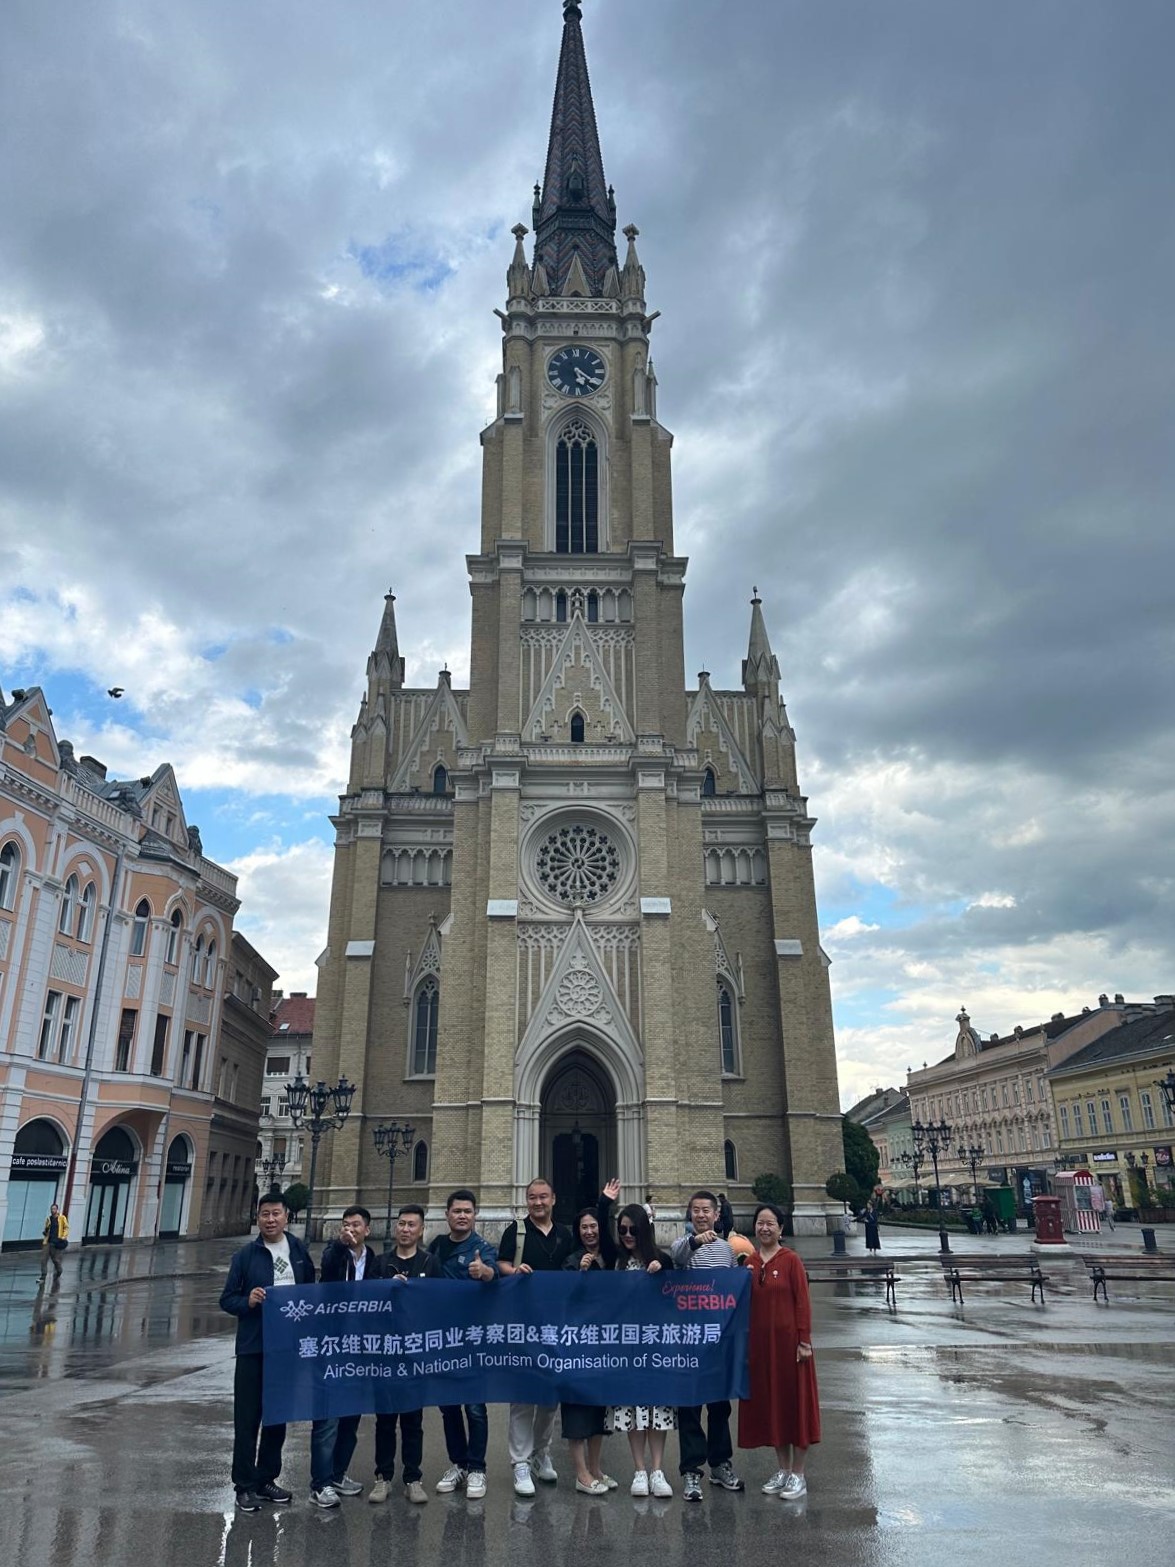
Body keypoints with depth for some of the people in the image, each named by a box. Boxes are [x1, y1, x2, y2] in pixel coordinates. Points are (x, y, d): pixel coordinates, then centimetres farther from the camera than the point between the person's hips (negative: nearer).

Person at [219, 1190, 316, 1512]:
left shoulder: (299, 1251, 4)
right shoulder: (246, 1255, -4)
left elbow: (313, 1291, 15)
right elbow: (227, 1299, -2)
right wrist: (248, 1301, -20)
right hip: (253, 1348, -3)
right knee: (247, 1418, 1)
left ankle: (267, 1479, 26)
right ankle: (245, 1485, 13)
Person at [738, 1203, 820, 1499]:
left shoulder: (791, 1260, -9)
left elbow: (803, 1302, -10)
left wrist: (804, 1340, -12)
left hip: (787, 1341, -5)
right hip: (759, 1343, 5)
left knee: (794, 1400, 4)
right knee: (769, 1403, 12)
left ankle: (798, 1475, 16)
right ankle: (783, 1469, 27)